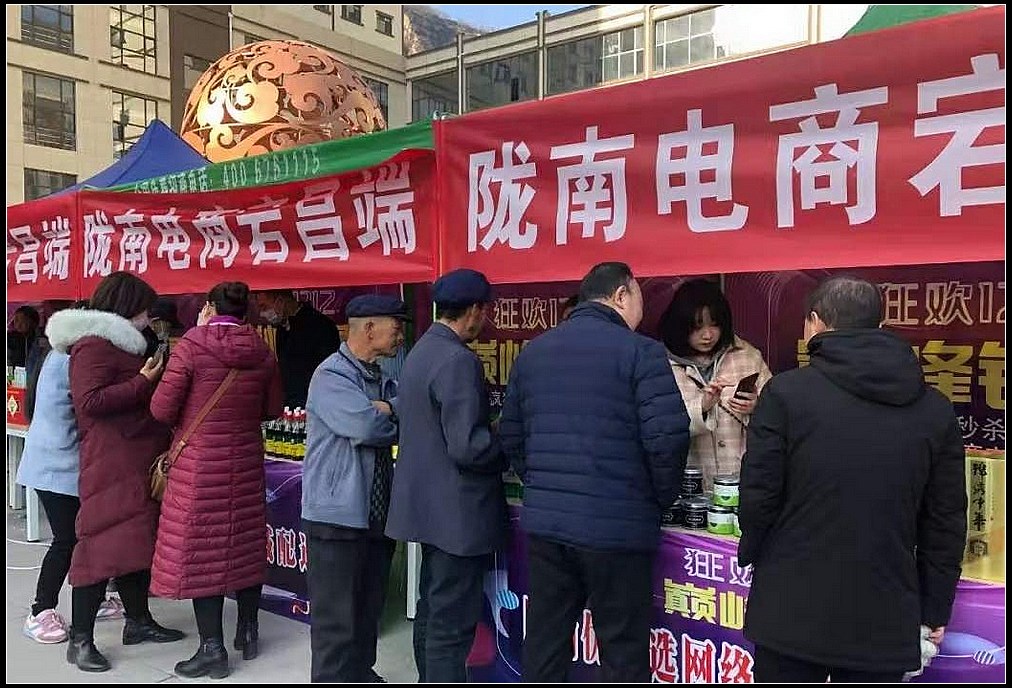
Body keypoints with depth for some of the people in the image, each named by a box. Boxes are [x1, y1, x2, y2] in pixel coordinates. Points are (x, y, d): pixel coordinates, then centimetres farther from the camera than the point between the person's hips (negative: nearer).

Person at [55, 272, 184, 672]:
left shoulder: (120, 346, 21)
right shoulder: (93, 346, -11)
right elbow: (90, 402, -22)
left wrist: (157, 377, 17)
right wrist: (143, 381, -20)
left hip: (140, 462, 10)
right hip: (111, 464, -10)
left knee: (136, 542, 14)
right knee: (104, 544, -8)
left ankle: (138, 621, 24)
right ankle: (80, 640, 0)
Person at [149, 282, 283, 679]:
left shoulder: (193, 344, -11)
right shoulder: (261, 351, 1)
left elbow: (162, 409, -11)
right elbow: (272, 410, 9)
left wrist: (189, 416, 9)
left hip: (200, 461, -4)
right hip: (246, 460, 5)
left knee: (200, 547, 3)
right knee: (246, 542, 15)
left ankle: (212, 649, 8)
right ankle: (248, 632, 29)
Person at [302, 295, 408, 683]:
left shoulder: (383, 379, 14)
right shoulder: (331, 375, -12)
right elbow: (368, 426, -25)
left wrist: (385, 409, -16)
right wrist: (396, 414, -6)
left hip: (378, 514, 8)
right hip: (339, 515, -8)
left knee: (368, 611, 18)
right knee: (337, 618, 1)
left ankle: (362, 674, 33)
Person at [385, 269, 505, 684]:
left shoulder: (421, 351, 9)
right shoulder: (458, 361, -21)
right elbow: (466, 446, -25)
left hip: (429, 505, 10)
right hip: (458, 512, -10)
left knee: (432, 612, 21)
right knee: (452, 624, 1)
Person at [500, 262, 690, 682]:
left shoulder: (532, 352, 10)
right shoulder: (639, 352, -8)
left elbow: (511, 436, 12)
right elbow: (668, 438, -15)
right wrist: (662, 498, 1)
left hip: (542, 522, 6)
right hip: (617, 527, -5)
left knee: (544, 645, 15)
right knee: (623, 652, 8)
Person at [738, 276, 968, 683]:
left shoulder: (787, 393, -9)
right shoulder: (935, 410, 3)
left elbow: (759, 495, -8)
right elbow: (946, 524, 6)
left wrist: (751, 556, 12)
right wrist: (934, 611, 16)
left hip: (793, 609, -3)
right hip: (885, 620, 3)